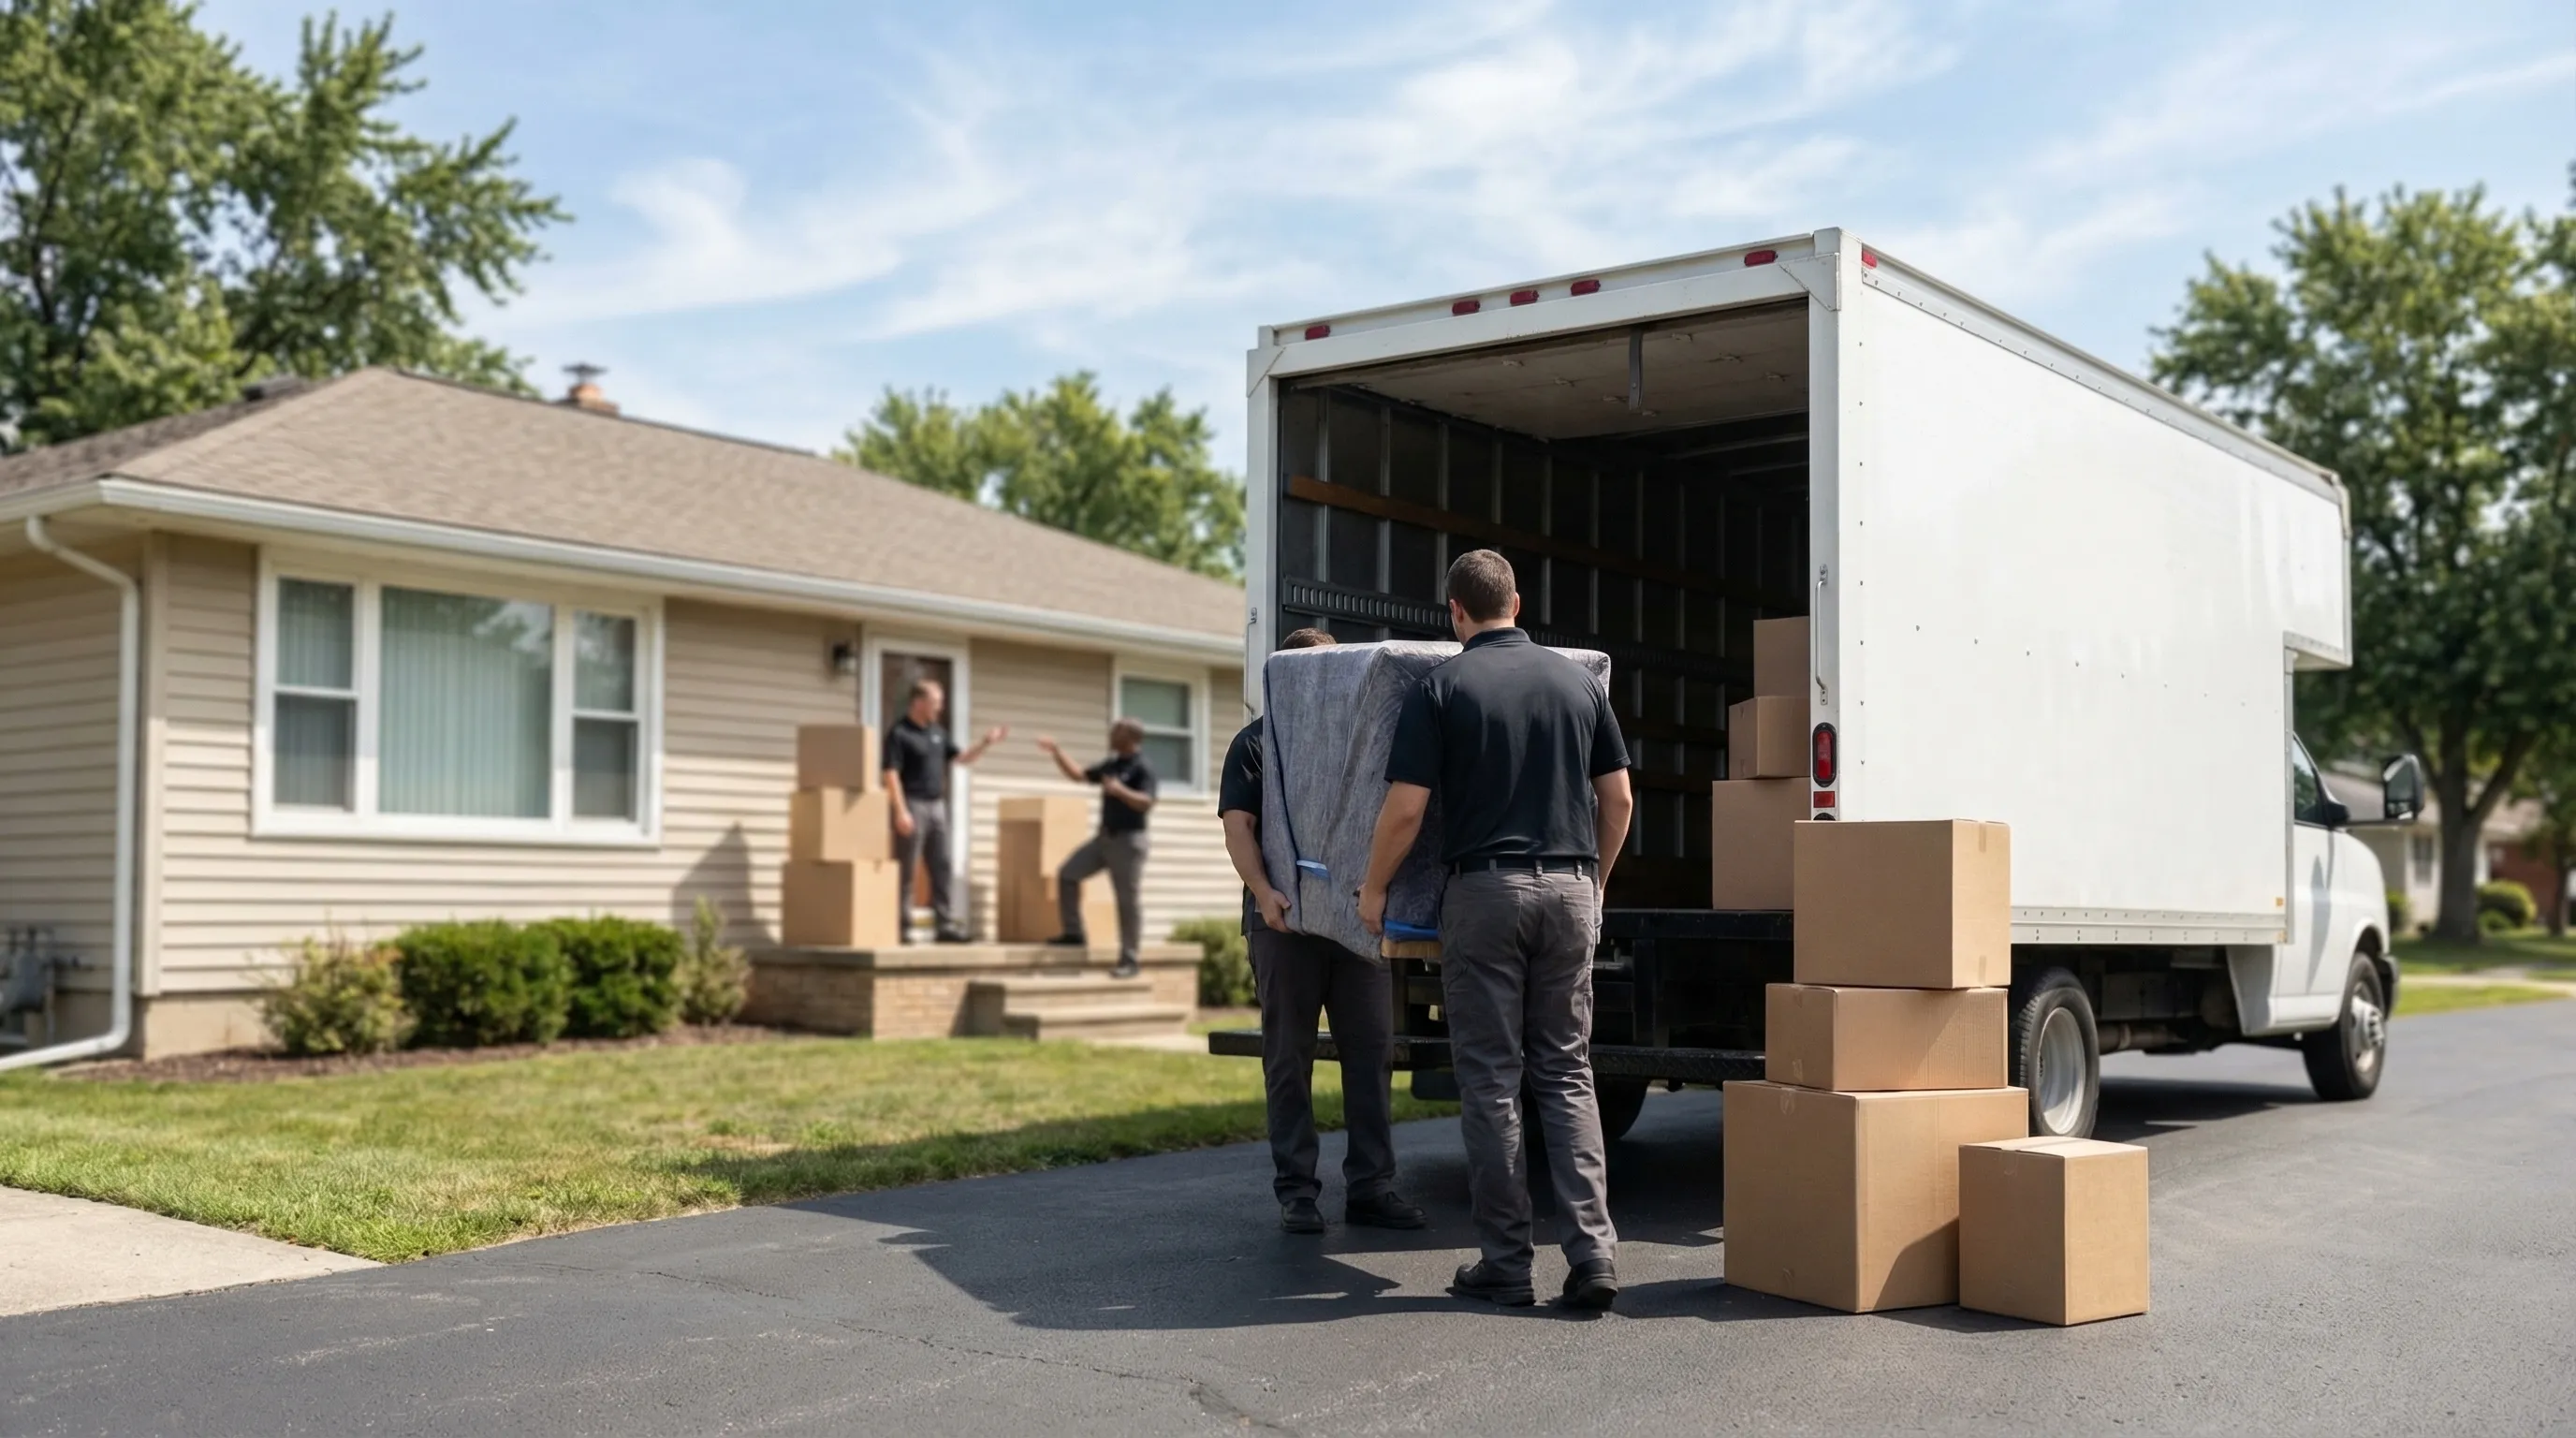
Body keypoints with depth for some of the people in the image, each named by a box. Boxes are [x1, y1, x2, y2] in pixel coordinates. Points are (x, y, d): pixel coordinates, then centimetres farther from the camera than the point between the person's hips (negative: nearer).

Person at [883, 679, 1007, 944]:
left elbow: (961, 758, 20)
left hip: (937, 806, 8)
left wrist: (986, 742, 5)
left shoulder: (937, 732, 14)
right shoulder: (899, 733, -10)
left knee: (942, 868, 5)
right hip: (912, 805, -8)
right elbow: (891, 774, -15)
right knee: (906, 871, -3)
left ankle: (945, 926, 6)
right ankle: (902, 929, 2)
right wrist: (900, 811, -21)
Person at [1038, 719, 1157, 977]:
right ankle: (1074, 933, 13)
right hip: (1104, 836, 8)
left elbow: (1146, 802, -24)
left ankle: (1129, 961, -1)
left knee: (1127, 900, -5)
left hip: (1128, 840, -8)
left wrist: (1120, 790, -36)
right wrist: (1056, 752, 16)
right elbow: (1078, 775, 21)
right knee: (1068, 873, 5)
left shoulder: (1142, 768, -12)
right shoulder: (1111, 764, 13)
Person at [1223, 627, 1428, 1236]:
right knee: (1289, 1058, 3)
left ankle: (1371, 1186, 9)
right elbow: (1237, 826, -5)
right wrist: (1263, 892, -21)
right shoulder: (1256, 744, 5)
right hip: (1286, 919, -3)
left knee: (1372, 1051, 2)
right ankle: (1295, 1190, 9)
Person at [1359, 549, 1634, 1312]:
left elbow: (1405, 809, -8)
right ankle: (1593, 1251, 0)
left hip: (1484, 889, -3)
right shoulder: (1577, 679, 8)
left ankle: (1505, 1263, 9)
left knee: (1491, 1079, 5)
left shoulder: (1442, 687, -4)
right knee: (1567, 1074, 10)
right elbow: (1618, 798, 9)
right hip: (1569, 887, 3)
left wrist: (1373, 890, 7)